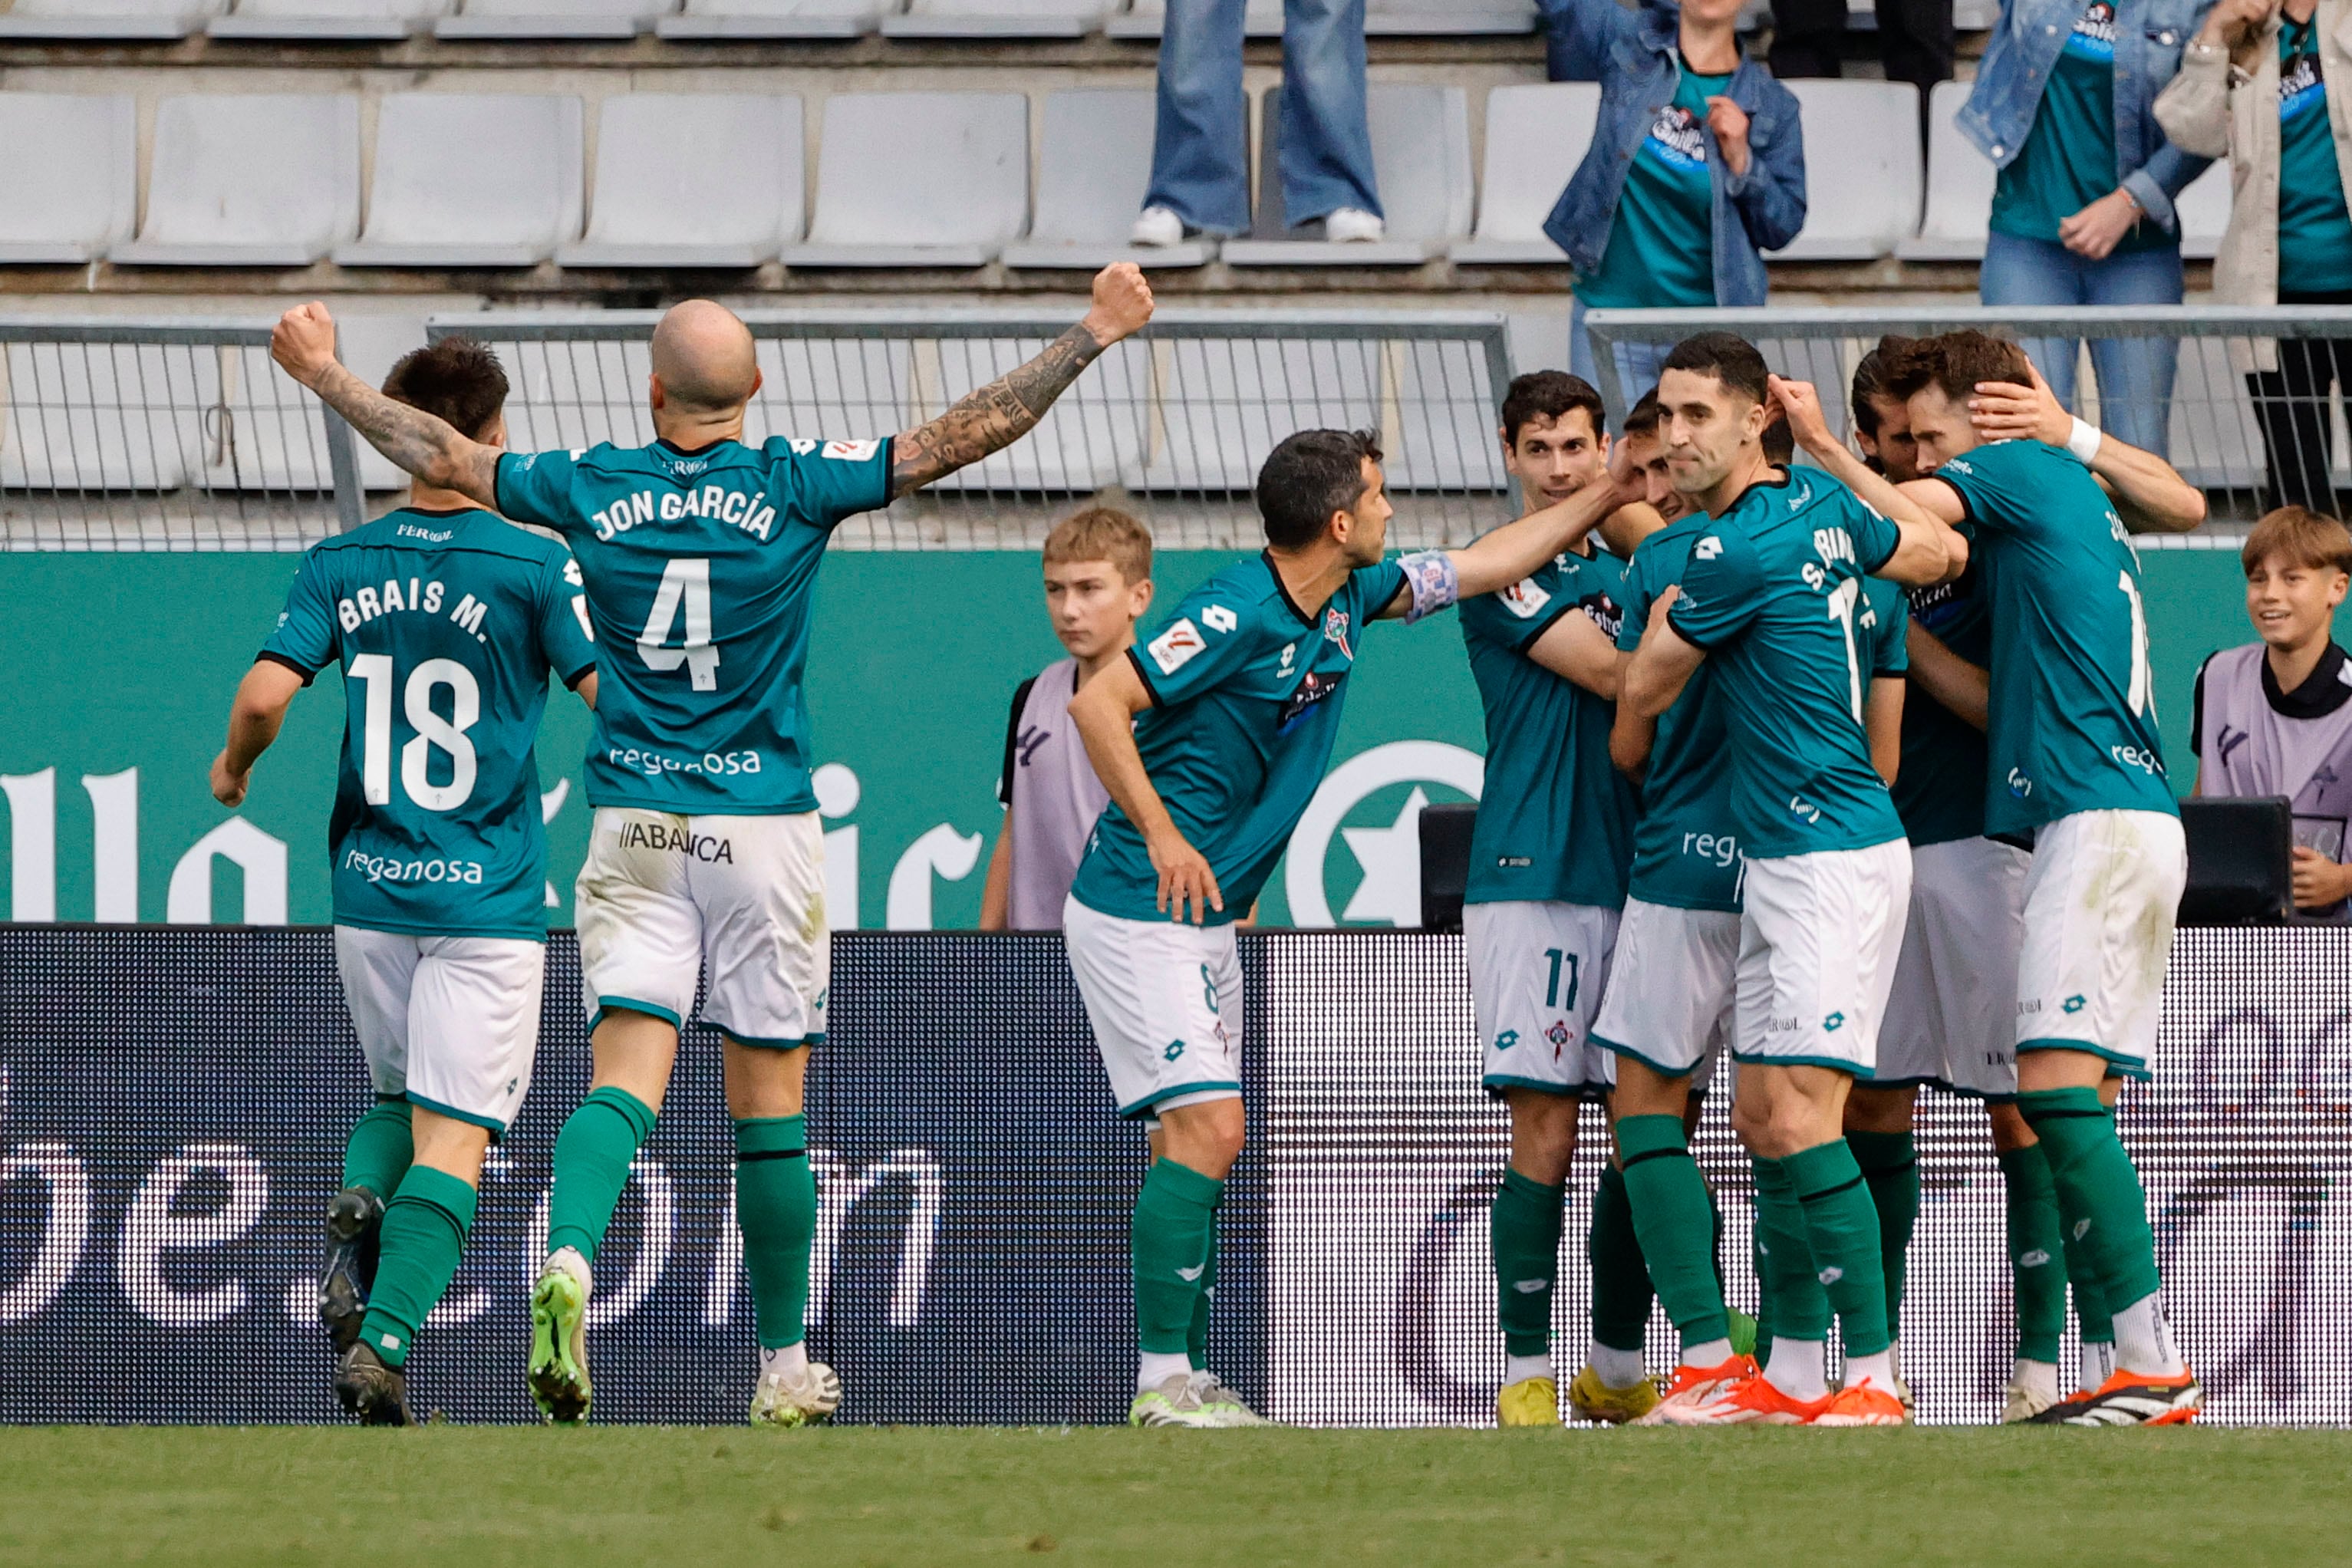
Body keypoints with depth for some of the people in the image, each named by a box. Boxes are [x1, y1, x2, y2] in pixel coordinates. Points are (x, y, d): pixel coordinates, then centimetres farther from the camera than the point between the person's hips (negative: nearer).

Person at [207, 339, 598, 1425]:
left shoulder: (340, 565, 1)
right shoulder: (536, 568, -8)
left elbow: (265, 695, -6)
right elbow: (612, 693, -13)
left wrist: (233, 765, 15)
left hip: (369, 888, 4)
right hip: (487, 897, -4)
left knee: (399, 1094, 24)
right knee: (452, 1135, -3)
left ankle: (358, 1211, -7)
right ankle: (384, 1338, -19)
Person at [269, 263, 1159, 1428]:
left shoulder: (592, 489, 0)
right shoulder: (792, 485, -5)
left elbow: (441, 456, 11)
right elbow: (967, 435, -5)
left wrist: (323, 375, 26)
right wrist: (1096, 335, 3)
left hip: (633, 826, 1)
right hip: (762, 825, -1)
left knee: (626, 1072, -6)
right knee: (769, 1100, 6)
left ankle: (568, 1261, -34)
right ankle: (784, 1368, 13)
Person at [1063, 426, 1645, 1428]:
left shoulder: (1350, 596, 7)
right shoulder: (1238, 613, -19)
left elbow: (1482, 564, 20)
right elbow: (1098, 702, -22)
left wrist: (1608, 498, 20)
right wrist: (1162, 835, -24)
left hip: (1205, 918, 9)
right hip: (1141, 915, -9)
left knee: (1197, 1141, 8)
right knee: (1207, 1129, -15)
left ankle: (1184, 1378, 11)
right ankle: (1165, 1382, -15)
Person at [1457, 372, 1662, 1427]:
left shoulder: (1619, 570, 18)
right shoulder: (1504, 577, -2)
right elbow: (1615, 672, -13)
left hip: (1635, 878, 6)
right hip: (1532, 879, -6)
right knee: (1545, 1131, -9)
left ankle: (1617, 1369, 14)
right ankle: (1526, 1374, -6)